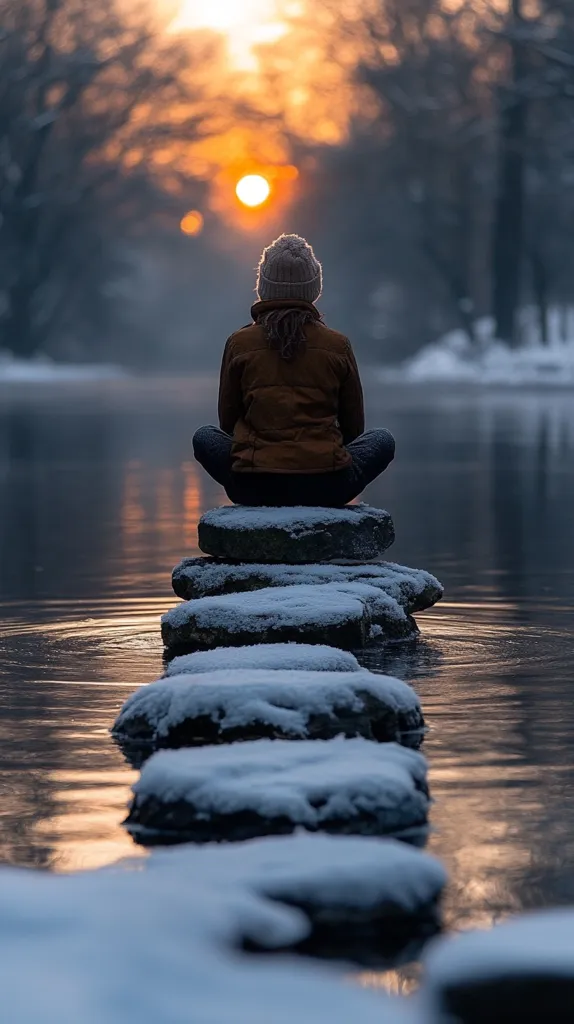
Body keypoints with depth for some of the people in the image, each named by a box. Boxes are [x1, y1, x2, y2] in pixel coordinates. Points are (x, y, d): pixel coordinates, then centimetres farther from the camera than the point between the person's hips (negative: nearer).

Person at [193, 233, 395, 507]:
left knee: (204, 438, 30)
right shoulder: (338, 346, -1)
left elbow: (228, 421, 11)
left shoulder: (240, 344, -1)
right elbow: (353, 428, 10)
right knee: (383, 441, 28)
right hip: (326, 488, 0)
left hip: (253, 488, 0)